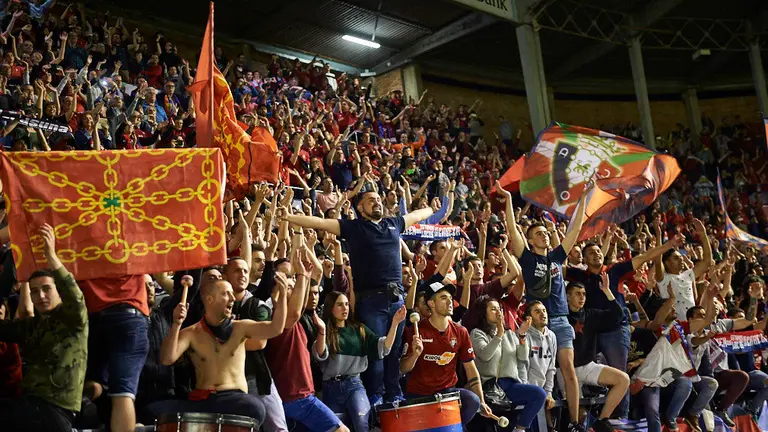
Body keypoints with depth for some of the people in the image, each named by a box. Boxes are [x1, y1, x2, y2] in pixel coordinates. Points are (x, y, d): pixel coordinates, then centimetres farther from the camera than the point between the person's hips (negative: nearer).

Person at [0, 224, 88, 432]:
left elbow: (75, 297, -22)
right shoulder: (30, 325, 20)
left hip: (56, 410, -6)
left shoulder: (73, 319, 0)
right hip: (29, 403, 6)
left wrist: (51, 256, -32)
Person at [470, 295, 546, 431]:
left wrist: (521, 334, -4)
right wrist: (499, 335, -18)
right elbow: (485, 355, -13)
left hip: (512, 384, 5)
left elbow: (523, 357, 8)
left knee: (540, 394, -23)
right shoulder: (477, 333, 6)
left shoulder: (510, 333, 21)